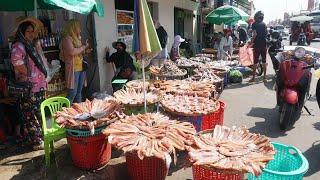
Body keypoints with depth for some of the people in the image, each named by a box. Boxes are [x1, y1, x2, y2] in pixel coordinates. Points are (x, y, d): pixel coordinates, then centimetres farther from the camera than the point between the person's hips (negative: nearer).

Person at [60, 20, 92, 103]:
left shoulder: (76, 38, 17)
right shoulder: (67, 38, -8)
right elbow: (72, 52, -22)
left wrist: (85, 51, 8)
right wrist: (84, 47, -11)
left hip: (81, 68, 8)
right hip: (73, 69, -8)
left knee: (79, 91, 12)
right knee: (72, 92, -8)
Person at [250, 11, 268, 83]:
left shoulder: (254, 24, -6)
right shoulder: (264, 24, 9)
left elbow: (255, 34, -16)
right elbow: (266, 33, 13)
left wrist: (251, 42, -9)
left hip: (257, 45, -4)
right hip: (264, 44, 4)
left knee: (255, 61, 1)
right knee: (264, 61, 7)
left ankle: (253, 77, 5)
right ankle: (264, 77, 11)